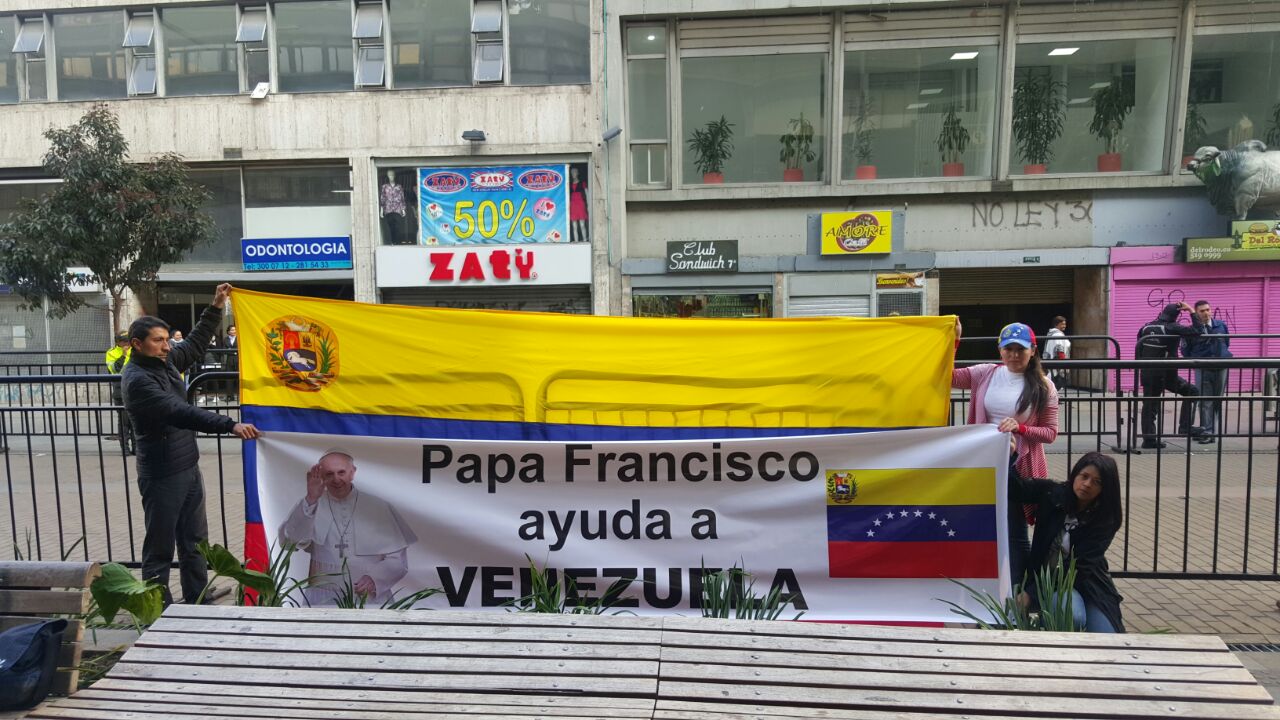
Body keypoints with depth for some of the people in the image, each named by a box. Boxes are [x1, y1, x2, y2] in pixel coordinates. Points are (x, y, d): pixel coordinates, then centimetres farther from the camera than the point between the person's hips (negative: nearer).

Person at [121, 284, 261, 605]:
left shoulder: (165, 361, 5)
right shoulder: (137, 380, -20)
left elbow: (195, 344, 23)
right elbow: (180, 413, -32)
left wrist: (216, 307, 17)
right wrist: (230, 425, -40)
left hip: (189, 468, 9)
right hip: (162, 476, -9)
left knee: (194, 541, 17)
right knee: (160, 548, 2)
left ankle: (197, 602, 28)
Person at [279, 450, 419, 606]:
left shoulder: (379, 507, 4)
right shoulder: (310, 506, 7)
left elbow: (398, 559, 4)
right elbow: (288, 542, -10)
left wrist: (375, 578, -13)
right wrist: (310, 500, -19)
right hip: (324, 598, 1)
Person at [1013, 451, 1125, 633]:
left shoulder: (1106, 519, -11)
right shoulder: (1053, 493, -5)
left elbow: (1079, 566, -18)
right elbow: (1018, 485, -21)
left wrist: (1032, 592, -26)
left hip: (1087, 582, 2)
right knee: (1072, 616, -31)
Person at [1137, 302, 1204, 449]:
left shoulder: (1146, 328, 9)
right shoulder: (1172, 328, -7)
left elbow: (1138, 350, 14)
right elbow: (1197, 330, -11)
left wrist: (1141, 367, 23)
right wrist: (1191, 310, -1)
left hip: (1147, 374, 5)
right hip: (1166, 373, -5)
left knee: (1149, 406, 9)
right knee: (1191, 392, 12)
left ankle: (1149, 439, 11)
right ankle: (1185, 426, 6)